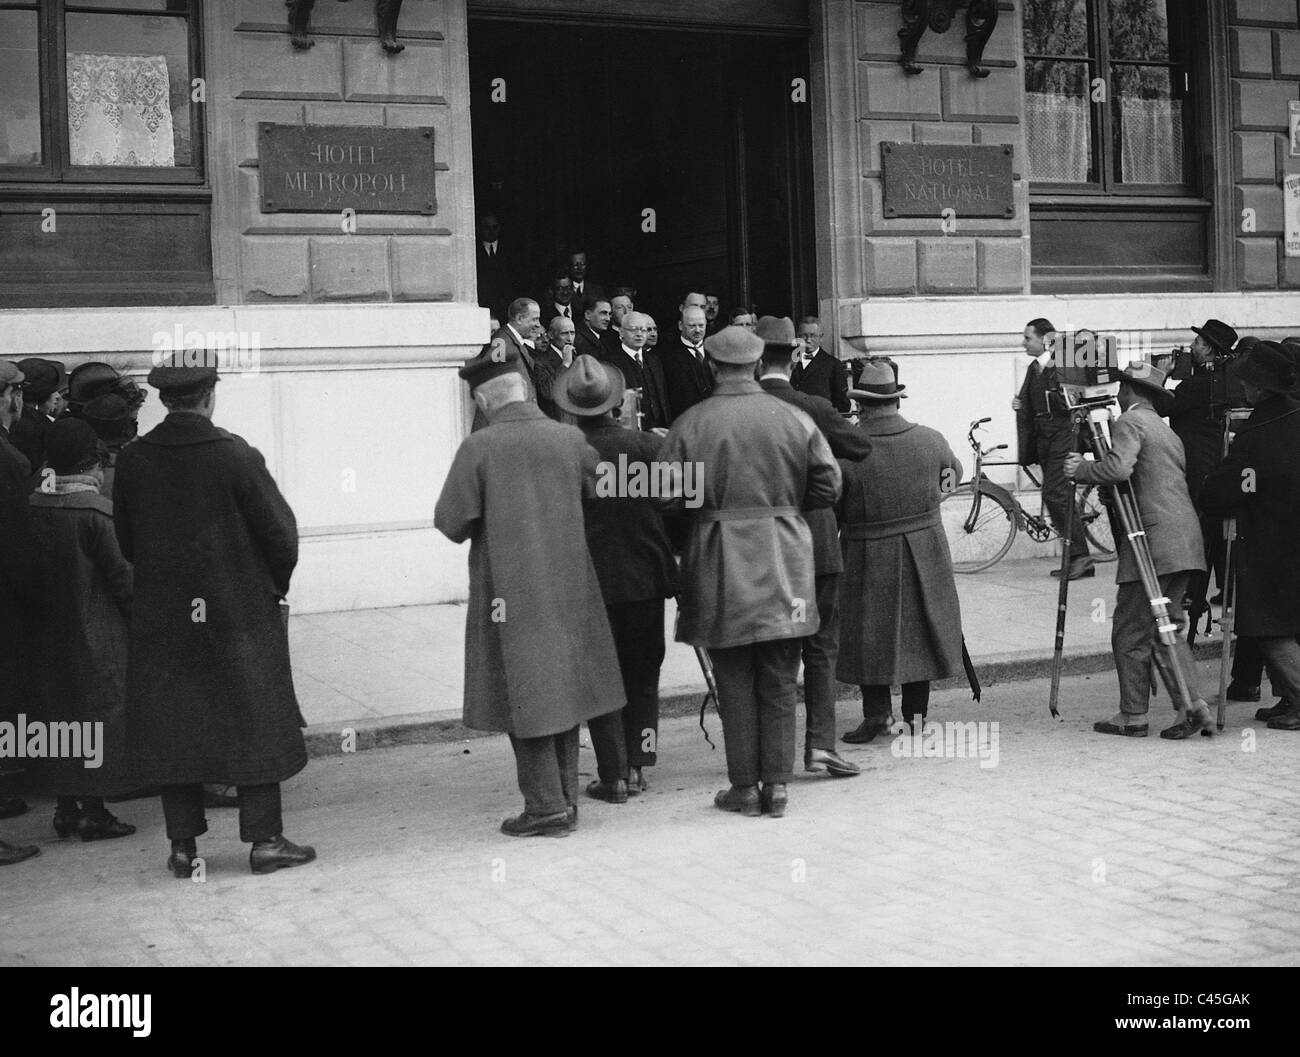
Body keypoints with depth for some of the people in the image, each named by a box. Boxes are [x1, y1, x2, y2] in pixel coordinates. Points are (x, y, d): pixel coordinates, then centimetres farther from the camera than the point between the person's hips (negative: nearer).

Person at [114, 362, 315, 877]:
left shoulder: (131, 461, -2)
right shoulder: (236, 456, -14)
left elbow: (124, 540, 5)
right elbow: (280, 530, -11)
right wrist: (275, 584, 6)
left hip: (162, 618, 3)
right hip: (240, 613, -3)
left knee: (172, 726, 10)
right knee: (255, 722, 7)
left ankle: (183, 845, 13)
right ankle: (264, 838, 10)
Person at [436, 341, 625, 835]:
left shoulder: (478, 448, -13)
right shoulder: (570, 438, -2)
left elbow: (451, 522, -11)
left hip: (510, 593, -4)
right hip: (569, 586, 4)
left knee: (526, 696, 3)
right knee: (563, 687, 14)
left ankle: (547, 806, 4)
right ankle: (565, 798, 20)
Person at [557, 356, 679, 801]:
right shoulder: (647, 445, -7)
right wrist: (673, 564, 13)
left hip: (588, 582, -2)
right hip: (645, 579, 2)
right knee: (642, 676, 15)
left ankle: (613, 775, 6)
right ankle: (636, 767, 17)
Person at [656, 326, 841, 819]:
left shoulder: (690, 423, -6)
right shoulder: (795, 419, 0)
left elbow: (664, 495, -9)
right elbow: (828, 485, 0)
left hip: (721, 565, -2)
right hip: (784, 563, 2)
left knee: (735, 683, 7)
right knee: (779, 682, 10)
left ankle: (745, 787, 12)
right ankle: (777, 785, 13)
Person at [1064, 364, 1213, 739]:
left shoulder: (1129, 422, -4)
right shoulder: (1167, 430, 24)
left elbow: (1119, 468, -21)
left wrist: (1082, 469, -6)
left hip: (1153, 539, -9)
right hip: (1184, 538, 9)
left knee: (1130, 631, -1)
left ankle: (1133, 716, 5)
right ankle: (1192, 705, 3)